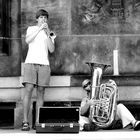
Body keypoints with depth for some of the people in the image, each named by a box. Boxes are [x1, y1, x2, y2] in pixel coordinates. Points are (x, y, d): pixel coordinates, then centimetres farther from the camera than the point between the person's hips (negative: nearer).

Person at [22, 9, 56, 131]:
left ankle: (38, 122, -2)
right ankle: (25, 122, -16)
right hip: (30, 62, -2)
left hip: (44, 64, 2)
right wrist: (39, 29, -11)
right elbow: (27, 40, -7)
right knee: (28, 90, -14)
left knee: (40, 92, -3)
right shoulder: (31, 29, 15)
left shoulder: (50, 33, 18)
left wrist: (48, 34, -4)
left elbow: (52, 50, 4)